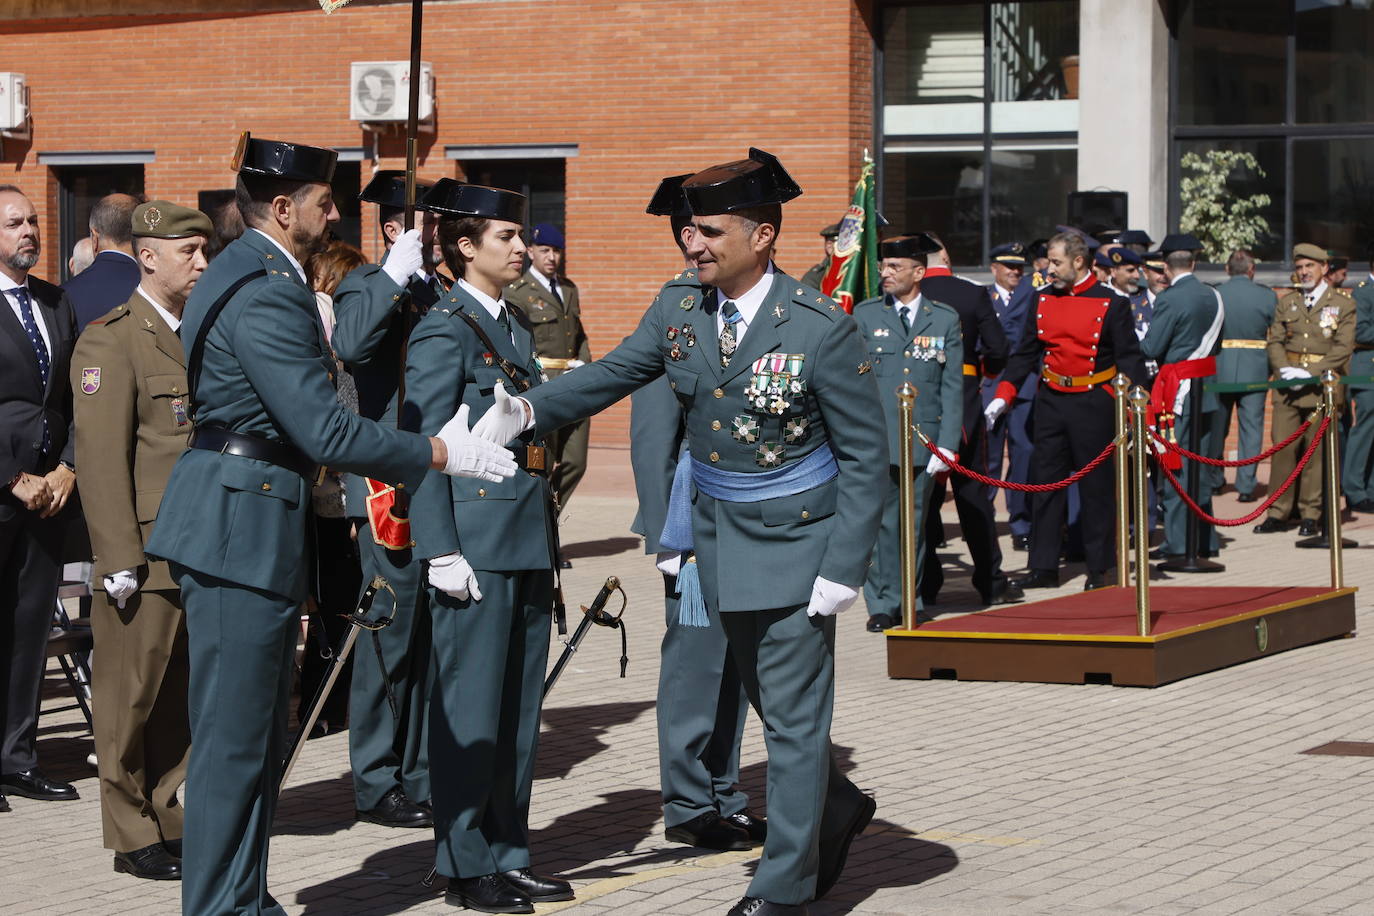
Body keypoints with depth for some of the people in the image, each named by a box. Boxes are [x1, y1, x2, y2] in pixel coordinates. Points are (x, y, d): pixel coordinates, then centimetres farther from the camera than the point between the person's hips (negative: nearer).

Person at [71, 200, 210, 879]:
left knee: (178, 696, 10)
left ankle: (168, 822, 19)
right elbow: (100, 458, -12)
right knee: (131, 697, 1)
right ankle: (134, 839, 9)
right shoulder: (112, 339, -7)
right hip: (146, 554, -7)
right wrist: (120, 561, -16)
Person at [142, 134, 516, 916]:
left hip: (254, 529, 11)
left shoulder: (252, 274, 14)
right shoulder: (266, 294, -20)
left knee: (259, 735, 17)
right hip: (241, 528, -11)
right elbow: (327, 432, -23)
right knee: (234, 737, -4)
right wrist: (437, 454, -13)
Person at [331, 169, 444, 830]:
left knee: (436, 642, 11)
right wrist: (397, 275, -25)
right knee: (391, 640, -2)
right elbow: (349, 345, -29)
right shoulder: (369, 290, -5)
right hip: (392, 491, -7)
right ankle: (377, 787, 6)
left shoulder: (446, 293, 17)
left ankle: (424, 777, 19)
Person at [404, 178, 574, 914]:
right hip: (477, 541, -8)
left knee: (519, 706, 12)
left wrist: (547, 535, 17)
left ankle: (508, 857, 20)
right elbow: (421, 446, -13)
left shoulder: (517, 324, 16)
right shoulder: (444, 330, -9)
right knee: (471, 707, -2)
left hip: (528, 541, 8)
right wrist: (442, 553, -18)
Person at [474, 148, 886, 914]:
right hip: (718, 534, 6)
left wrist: (844, 568, -18)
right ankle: (838, 808, 43)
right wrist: (528, 411, -12)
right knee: (771, 700, 19)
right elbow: (610, 377, 6)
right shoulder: (679, 310, -3)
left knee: (794, 714, 0)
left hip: (794, 536, -6)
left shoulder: (821, 330, -19)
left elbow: (865, 457, -14)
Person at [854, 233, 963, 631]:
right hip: (877, 440, -1)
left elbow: (952, 386, 4)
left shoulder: (945, 319, 6)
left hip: (923, 441, 1)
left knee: (915, 522, 8)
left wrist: (947, 445, -4)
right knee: (881, 521, -3)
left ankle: (908, 600, 18)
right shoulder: (866, 314, 5)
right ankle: (882, 605, 4)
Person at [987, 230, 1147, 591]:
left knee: (1097, 487, 3)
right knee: (1045, 483, 4)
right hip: (1051, 402, 4)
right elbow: (1025, 353, 10)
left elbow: (1130, 359, -6)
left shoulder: (1111, 304, -6)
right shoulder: (1043, 300, 7)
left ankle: (1099, 569, 12)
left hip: (1093, 405, -4)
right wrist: (1003, 396, 1)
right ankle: (1044, 567, 11)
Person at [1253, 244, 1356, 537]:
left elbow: (1344, 348, -6)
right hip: (1287, 388, 3)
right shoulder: (1286, 303, 15)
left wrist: (1310, 374, -15)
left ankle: (1311, 515, 6)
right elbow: (1275, 341, 10)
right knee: (1282, 447, -2)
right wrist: (1285, 370, -9)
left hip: (1323, 386, -3)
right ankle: (1279, 513, 4)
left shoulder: (1343, 304, 2)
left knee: (1317, 451, -1)